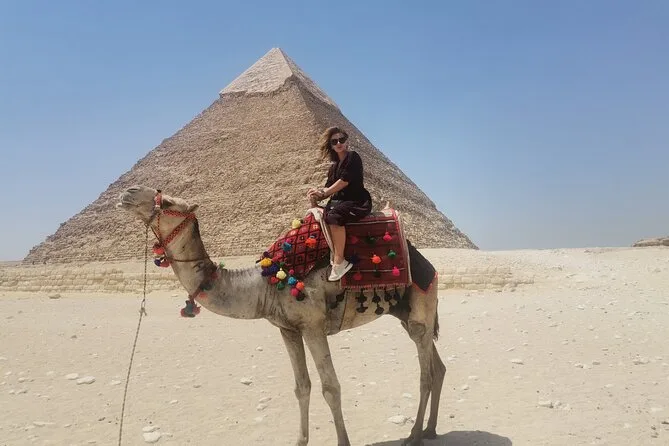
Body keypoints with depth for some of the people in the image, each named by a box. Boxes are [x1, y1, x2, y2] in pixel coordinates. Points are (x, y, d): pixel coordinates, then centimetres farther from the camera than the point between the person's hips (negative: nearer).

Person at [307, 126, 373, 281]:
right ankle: (334, 253, -17)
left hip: (359, 202, -7)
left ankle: (339, 262, -28)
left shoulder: (353, 157, -5)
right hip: (341, 201, 7)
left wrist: (323, 193, -13)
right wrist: (318, 194, -13)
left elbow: (345, 180, -15)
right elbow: (329, 188, 9)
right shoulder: (334, 166, 17)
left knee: (334, 216, -34)